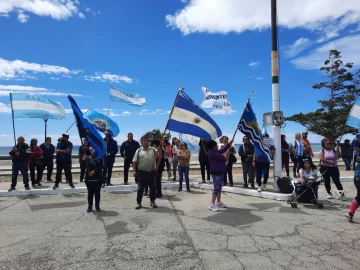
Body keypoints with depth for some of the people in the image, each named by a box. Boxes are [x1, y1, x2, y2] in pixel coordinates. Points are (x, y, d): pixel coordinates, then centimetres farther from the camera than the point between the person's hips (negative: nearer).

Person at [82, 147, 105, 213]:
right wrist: (83, 160, -27)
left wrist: (94, 171, -20)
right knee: (90, 193, 7)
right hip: (89, 179, 0)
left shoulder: (100, 158, 0)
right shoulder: (88, 158, 1)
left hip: (98, 179, 0)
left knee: (97, 193, 8)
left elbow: (101, 166, -9)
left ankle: (97, 206, 19)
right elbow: (85, 166, -10)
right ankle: (90, 206, 16)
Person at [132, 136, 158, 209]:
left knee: (153, 188, 7)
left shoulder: (153, 149, 7)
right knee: (140, 188, 6)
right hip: (142, 172, -1)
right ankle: (139, 203, 16)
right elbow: (134, 162, 1)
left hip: (152, 172, 1)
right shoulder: (139, 150, 3)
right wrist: (134, 171, -8)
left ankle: (152, 201, 24)